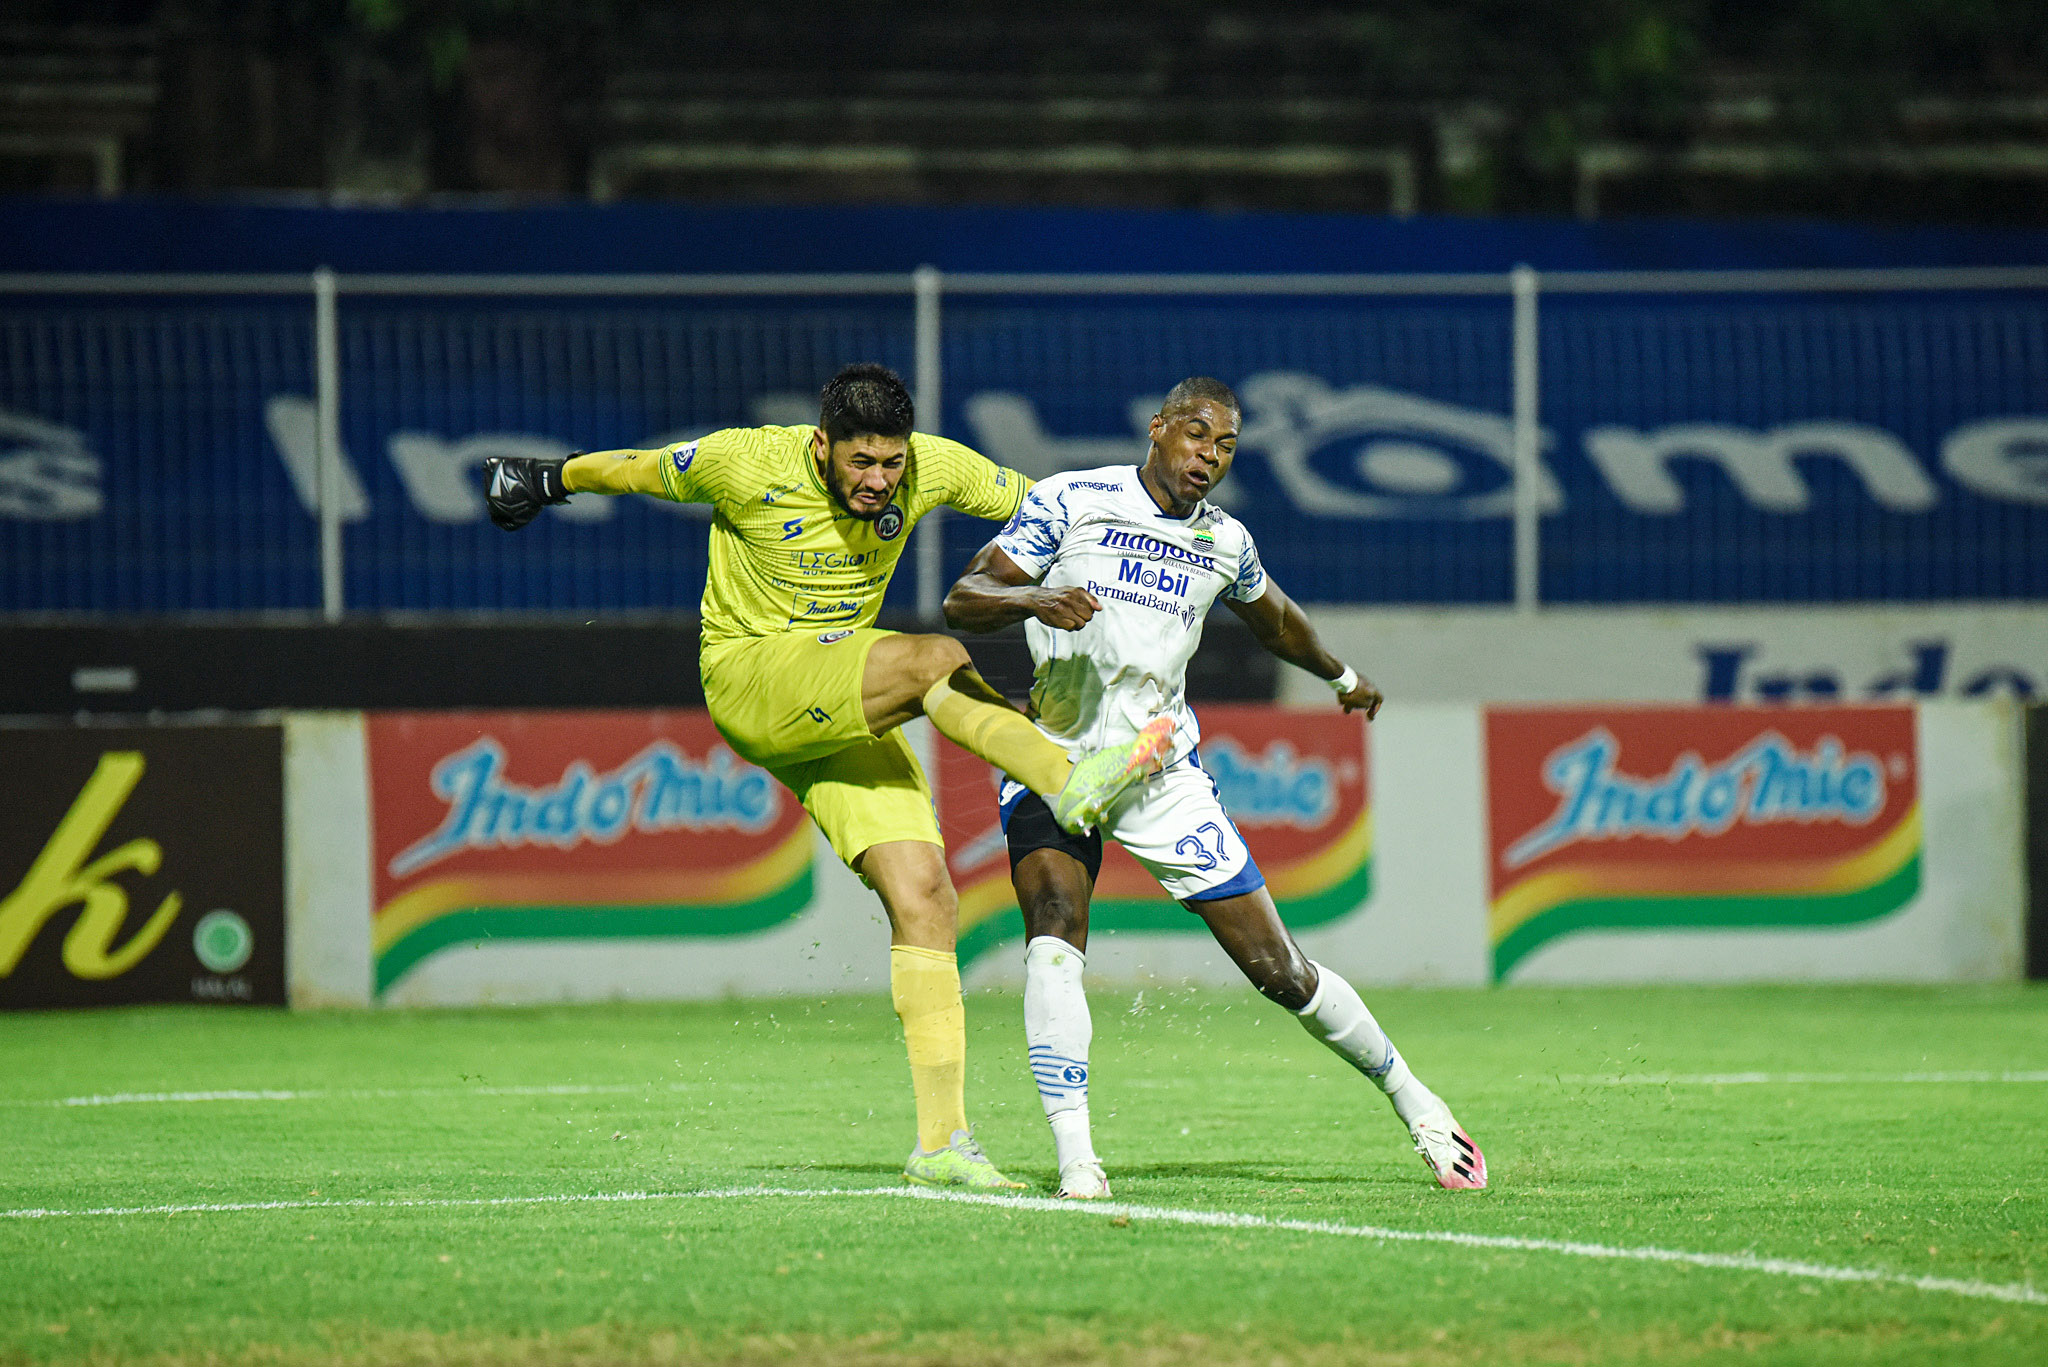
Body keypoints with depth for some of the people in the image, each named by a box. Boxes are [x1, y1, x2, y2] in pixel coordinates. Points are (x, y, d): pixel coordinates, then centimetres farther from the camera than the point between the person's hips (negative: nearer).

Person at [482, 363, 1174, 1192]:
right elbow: (639, 470, 2)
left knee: (923, 895, -11)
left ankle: (942, 1142, -12)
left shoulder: (933, 468, -6)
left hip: (847, 708, 4)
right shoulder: (747, 465, -16)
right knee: (935, 659, -31)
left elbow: (1034, 500, 11)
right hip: (747, 681, -4)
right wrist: (549, 481, 16)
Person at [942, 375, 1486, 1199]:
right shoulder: (1071, 503, -5)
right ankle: (1074, 1159, -28)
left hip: (1163, 775, 3)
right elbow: (962, 603, -10)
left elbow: (1273, 619, 31)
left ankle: (1410, 1097, 22)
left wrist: (1342, 677, 47)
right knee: (1054, 932, -27)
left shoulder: (1224, 544, 7)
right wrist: (1034, 599, -31)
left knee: (1275, 967, 1)